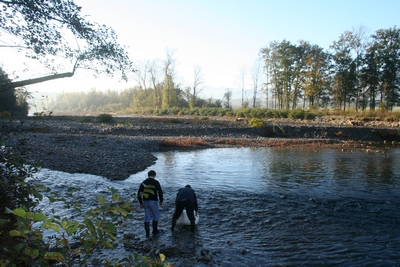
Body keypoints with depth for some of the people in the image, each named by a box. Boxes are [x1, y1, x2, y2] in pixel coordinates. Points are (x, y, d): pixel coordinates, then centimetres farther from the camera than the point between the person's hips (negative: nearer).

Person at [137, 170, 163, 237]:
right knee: (156, 215, 14)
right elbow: (160, 192, -10)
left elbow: (139, 193, 9)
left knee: (147, 217, 11)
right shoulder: (156, 182, -6)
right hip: (153, 201, -4)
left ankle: (147, 233, 11)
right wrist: (161, 200, 2)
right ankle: (155, 230, 21)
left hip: (145, 201, 4)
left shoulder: (143, 183, 9)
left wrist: (141, 202, 15)